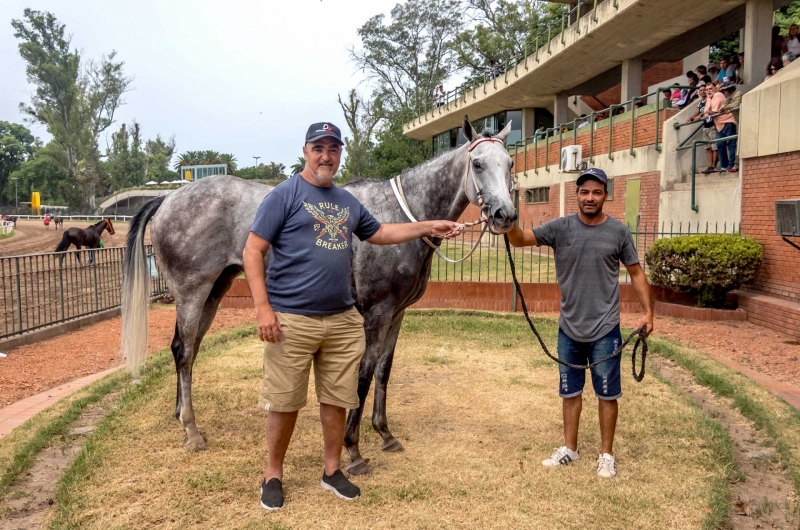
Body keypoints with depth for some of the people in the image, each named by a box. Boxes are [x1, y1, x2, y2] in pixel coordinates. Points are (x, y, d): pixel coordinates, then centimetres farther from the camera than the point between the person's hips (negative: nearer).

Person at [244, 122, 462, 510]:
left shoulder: (348, 201, 13)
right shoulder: (285, 195, -6)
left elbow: (380, 234, 27)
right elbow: (252, 251, -9)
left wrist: (428, 228, 18)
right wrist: (263, 308, -17)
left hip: (343, 319, 6)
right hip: (292, 319, -5)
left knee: (337, 399, 13)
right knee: (284, 402, 5)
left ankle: (332, 470, 30)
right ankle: (273, 475, 24)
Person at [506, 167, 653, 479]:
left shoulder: (619, 232, -4)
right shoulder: (560, 228, -3)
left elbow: (636, 273, 4)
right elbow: (520, 239, -12)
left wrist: (647, 312, -3)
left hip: (605, 330, -1)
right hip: (569, 329, 2)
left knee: (607, 394, 9)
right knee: (570, 391, 15)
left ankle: (606, 453, 24)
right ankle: (570, 448, 30)